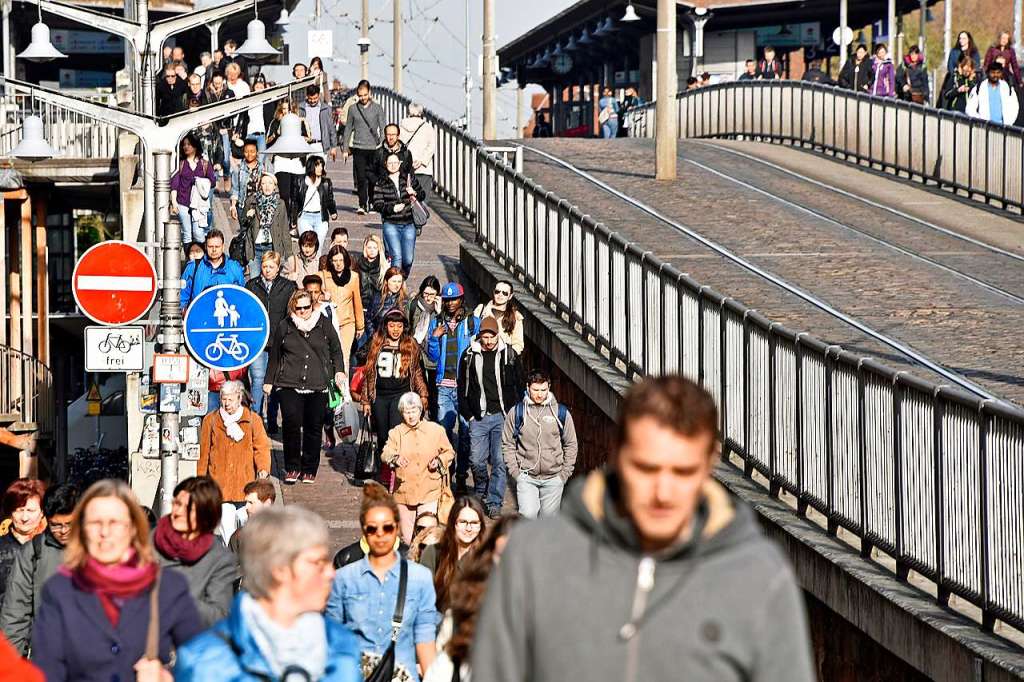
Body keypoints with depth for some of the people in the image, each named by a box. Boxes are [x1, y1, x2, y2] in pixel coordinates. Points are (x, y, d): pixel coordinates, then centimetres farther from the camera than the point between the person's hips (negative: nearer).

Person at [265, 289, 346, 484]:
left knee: (314, 428, 2)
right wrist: (269, 381, 15)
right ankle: (292, 468, 5)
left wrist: (339, 370, 4)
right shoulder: (284, 327, 7)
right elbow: (274, 356, 15)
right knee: (292, 425, -8)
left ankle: (309, 470, 13)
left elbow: (336, 349, 17)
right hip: (289, 386, 0)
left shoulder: (324, 325, 7)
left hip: (318, 387, 0)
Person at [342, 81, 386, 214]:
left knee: (372, 178, 4)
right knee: (361, 178, -7)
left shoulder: (377, 108, 3)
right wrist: (345, 148, 11)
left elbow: (383, 128, 2)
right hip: (358, 148, 0)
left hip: (373, 148, 0)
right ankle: (362, 205, -7)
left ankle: (371, 202, 18)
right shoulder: (353, 109, 7)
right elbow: (348, 129, 14)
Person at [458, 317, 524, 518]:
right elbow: (462, 388, 11)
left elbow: (519, 386, 9)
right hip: (479, 418, 1)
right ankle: (481, 492, 27)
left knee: (499, 461, -3)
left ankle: (494, 503, 4)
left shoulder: (509, 355, 2)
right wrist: (468, 414, 4)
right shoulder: (470, 356, 3)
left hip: (503, 417, -1)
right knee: (477, 460, 1)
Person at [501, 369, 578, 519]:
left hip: (553, 478, 1)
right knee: (528, 514, -18)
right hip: (526, 477, -1)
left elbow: (571, 445, 8)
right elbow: (508, 444, 5)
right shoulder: (516, 413, -1)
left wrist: (565, 472, 1)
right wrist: (515, 471, -4)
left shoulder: (561, 413, 1)